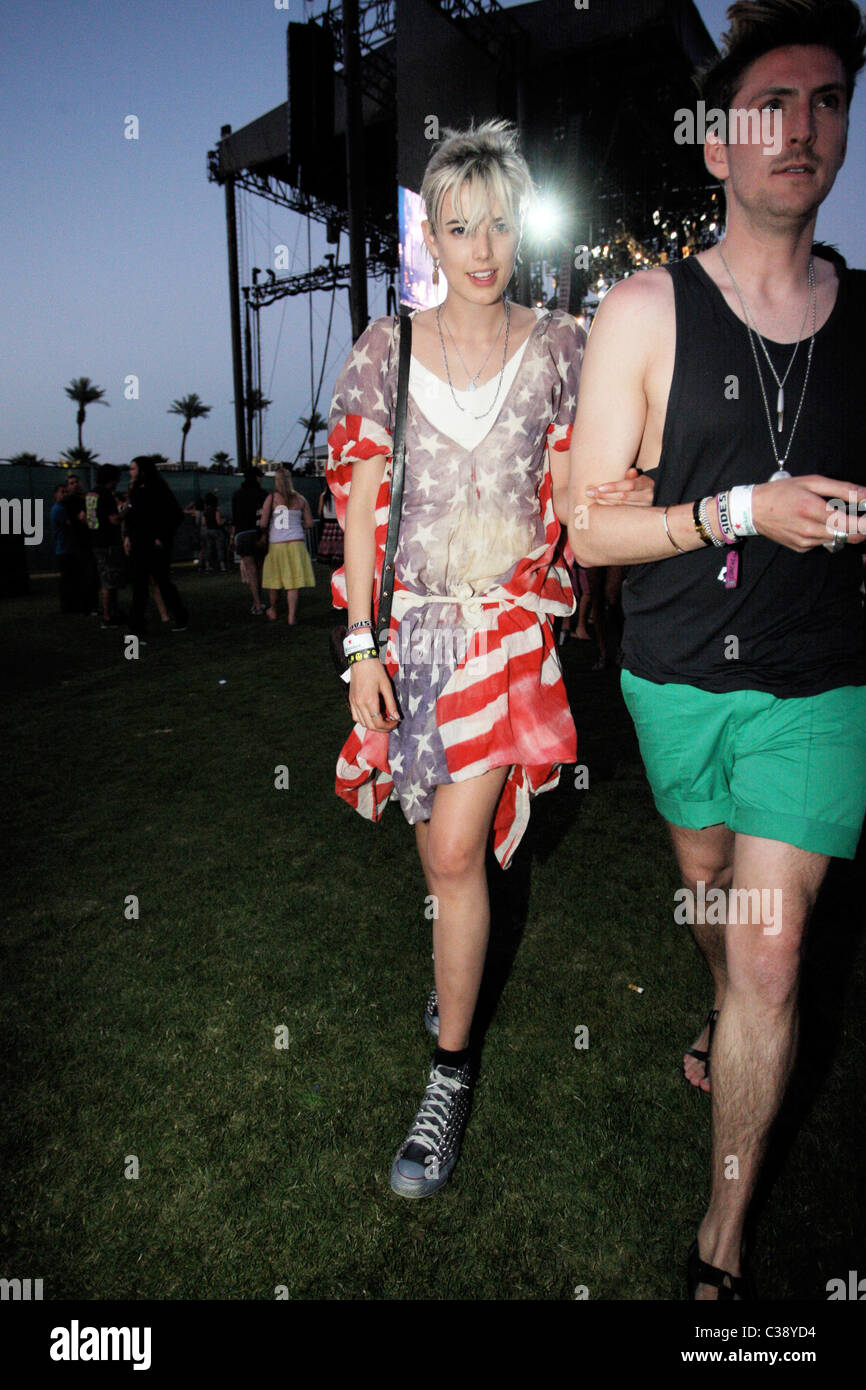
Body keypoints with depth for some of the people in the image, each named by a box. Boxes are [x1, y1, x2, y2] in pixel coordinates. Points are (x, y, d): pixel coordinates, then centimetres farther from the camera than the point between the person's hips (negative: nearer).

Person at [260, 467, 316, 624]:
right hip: (296, 543, 0)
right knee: (293, 581, 1)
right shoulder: (300, 499, 2)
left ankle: (273, 612, 32)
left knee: (275, 578, 15)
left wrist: (268, 531, 13)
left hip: (276, 544, 0)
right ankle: (292, 616, -6)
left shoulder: (271, 498, -5)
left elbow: (263, 523, -8)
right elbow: (310, 523, 4)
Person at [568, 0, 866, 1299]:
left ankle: (724, 1245, 19)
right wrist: (741, 512, -20)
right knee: (706, 884, 23)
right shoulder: (646, 311, -5)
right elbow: (586, 526, -9)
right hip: (675, 673, 0)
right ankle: (723, 1020, 58)